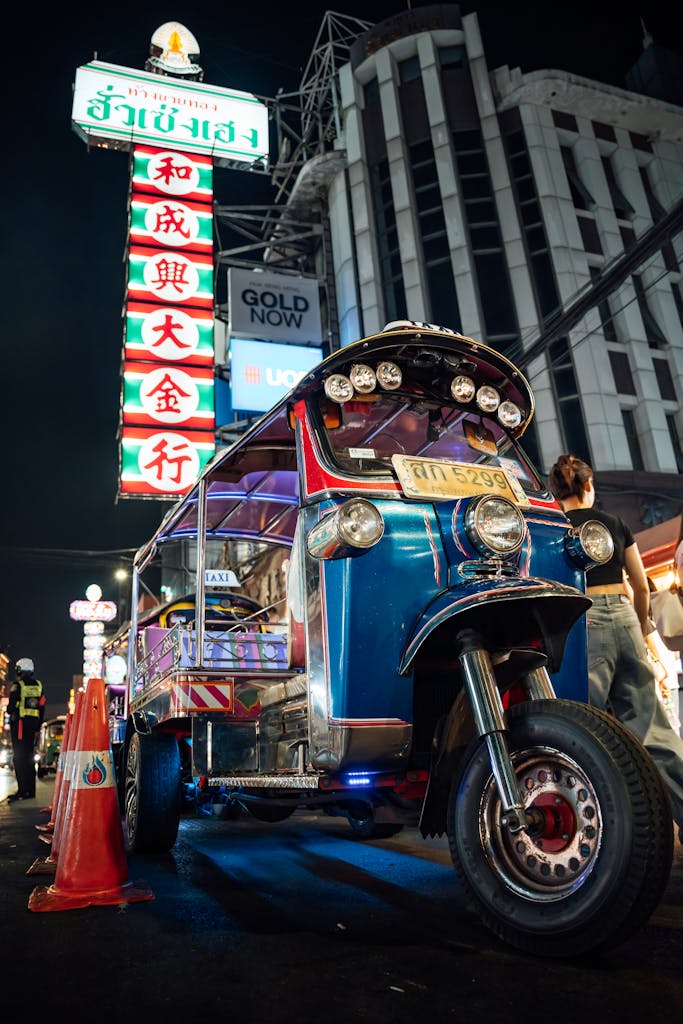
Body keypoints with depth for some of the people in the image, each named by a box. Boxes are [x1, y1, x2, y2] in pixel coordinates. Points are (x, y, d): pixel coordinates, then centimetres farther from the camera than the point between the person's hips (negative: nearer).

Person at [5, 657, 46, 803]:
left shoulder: (18, 685, -9)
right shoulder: (38, 685, 11)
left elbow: (11, 707, -11)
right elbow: (42, 708, 12)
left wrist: (9, 710, 13)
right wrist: (38, 728, 17)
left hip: (19, 724, -6)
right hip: (33, 724, 6)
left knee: (20, 758, -4)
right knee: (29, 757, 12)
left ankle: (23, 790, -8)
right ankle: (31, 790, 14)